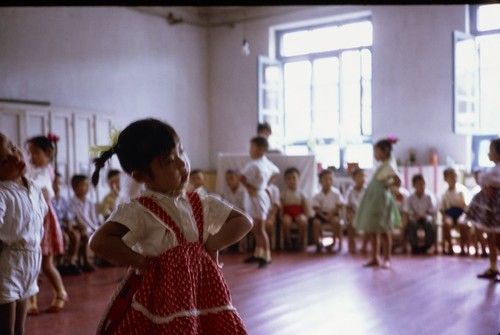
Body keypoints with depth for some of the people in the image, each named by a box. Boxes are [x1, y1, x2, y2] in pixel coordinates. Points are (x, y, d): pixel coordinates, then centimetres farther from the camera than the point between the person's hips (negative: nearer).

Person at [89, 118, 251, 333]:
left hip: (202, 293, 6)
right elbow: (99, 242, -24)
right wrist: (143, 264, -16)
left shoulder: (202, 203, 7)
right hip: (163, 300, -6)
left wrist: (212, 245, -3)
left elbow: (243, 221, 10)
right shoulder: (139, 210, -12)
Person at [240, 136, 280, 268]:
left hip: (256, 197, -10)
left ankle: (266, 257, 0)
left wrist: (249, 187, -11)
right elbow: (276, 171, 25)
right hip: (261, 195, 10)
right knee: (255, 229, 17)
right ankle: (258, 254, 26)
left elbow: (242, 178, -27)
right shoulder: (267, 163, 8)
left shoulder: (254, 164, -21)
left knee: (260, 229, -5)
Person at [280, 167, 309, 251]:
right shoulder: (283, 192, 4)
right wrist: (281, 216, -10)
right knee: (286, 221, -35)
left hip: (299, 213, 1)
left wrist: (306, 217, -4)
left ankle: (301, 242, -12)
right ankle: (288, 243, -13)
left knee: (303, 221, -32)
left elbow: (305, 207, 8)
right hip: (287, 213, -1)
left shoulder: (301, 193, 9)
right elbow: (281, 206, 0)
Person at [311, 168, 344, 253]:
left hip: (333, 213, -1)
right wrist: (324, 216, -21)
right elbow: (316, 208, -8)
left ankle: (334, 242, -10)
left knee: (336, 221, -31)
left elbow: (340, 206, -6)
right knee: (316, 222, -27)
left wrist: (331, 214, -18)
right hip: (321, 213, 1)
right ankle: (318, 243, -8)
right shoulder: (318, 195, -3)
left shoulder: (336, 193, -4)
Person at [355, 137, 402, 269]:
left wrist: (388, 186, -11)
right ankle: (374, 258, 18)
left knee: (384, 231, -1)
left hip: (381, 199, -9)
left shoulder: (389, 165, -15)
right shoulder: (384, 164, 12)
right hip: (373, 199, 9)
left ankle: (387, 259, 9)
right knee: (371, 230, 11)